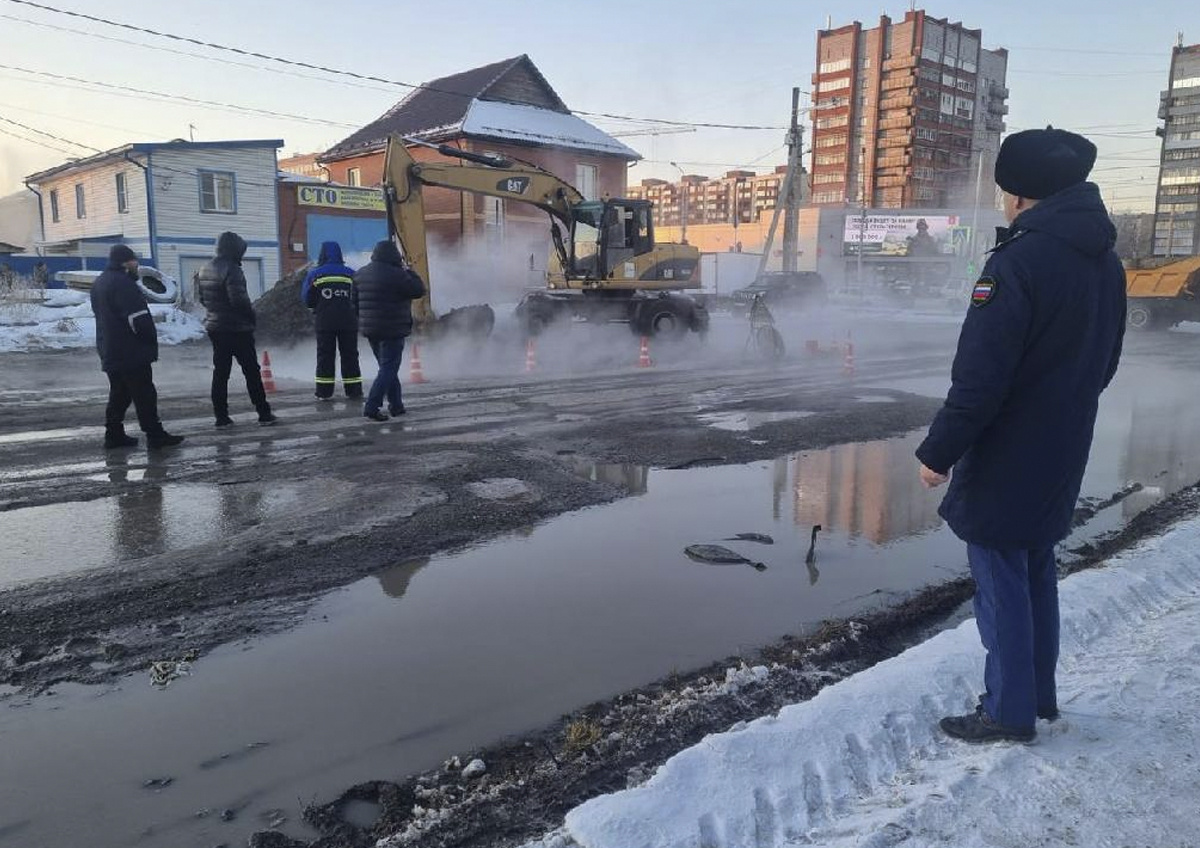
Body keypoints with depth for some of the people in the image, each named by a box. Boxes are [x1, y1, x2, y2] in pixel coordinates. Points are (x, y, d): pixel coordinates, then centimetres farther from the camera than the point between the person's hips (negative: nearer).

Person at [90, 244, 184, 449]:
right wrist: (151, 338, -7)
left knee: (119, 393, 15)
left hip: (110, 352, 10)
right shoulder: (122, 283, -17)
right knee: (144, 393, -6)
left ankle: (113, 434, 17)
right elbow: (138, 317, -21)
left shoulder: (99, 283, 16)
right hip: (131, 352, -10)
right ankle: (155, 435, -5)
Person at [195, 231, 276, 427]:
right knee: (251, 371, 1)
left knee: (220, 372, 9)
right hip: (238, 328, -7)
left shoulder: (204, 271, 10)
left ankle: (221, 417, 10)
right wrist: (251, 314, -7)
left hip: (215, 328, 7)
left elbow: (202, 299, 15)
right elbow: (239, 299, -23)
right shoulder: (232, 270, -17)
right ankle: (264, 414, 6)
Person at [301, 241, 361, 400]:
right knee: (350, 355, 9)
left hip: (324, 322, -1)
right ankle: (354, 390, 11)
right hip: (349, 321, 1)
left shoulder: (315, 274, 0)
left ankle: (324, 391, 4)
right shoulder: (351, 274, 1)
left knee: (325, 356, 6)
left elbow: (306, 299, 5)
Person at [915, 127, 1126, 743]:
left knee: (1001, 582, 3)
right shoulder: (1106, 263, 7)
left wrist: (939, 450, -15)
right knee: (1037, 574, 19)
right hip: (1063, 455, 9)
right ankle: (1039, 696, 31)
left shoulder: (1019, 261, -21)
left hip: (1004, 460, -8)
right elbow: (1103, 363, 16)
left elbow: (979, 375, -23)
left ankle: (1009, 712, 14)